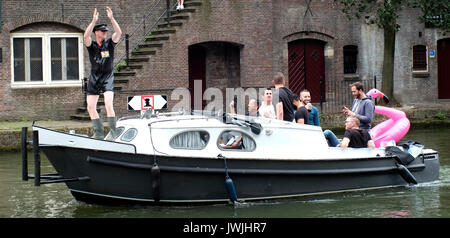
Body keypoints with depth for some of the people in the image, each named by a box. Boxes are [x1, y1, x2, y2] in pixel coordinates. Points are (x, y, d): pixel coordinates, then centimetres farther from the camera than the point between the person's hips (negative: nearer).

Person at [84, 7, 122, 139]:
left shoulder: (109, 43, 1)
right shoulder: (91, 44, 1)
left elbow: (119, 33, -15)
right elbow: (86, 36, -21)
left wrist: (111, 18, -24)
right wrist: (94, 21, -29)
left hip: (108, 78, -3)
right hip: (94, 78, 3)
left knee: (108, 104, -21)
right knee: (90, 107, 3)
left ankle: (113, 133, -18)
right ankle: (99, 133, 16)